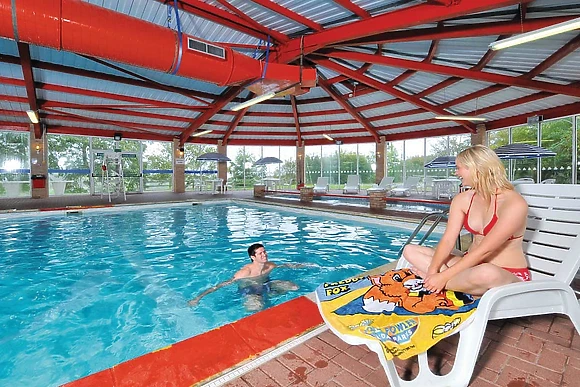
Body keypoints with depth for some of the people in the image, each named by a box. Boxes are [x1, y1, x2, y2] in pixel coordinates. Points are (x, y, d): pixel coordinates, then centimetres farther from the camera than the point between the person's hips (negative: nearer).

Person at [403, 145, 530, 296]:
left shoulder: (514, 204, -19)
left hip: (509, 275, -5)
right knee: (410, 251, -6)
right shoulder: (462, 200, 0)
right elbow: (447, 240, -8)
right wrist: (433, 270, -23)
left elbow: (484, 251, -25)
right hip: (471, 264, 6)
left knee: (487, 274, -43)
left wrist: (443, 276, -27)